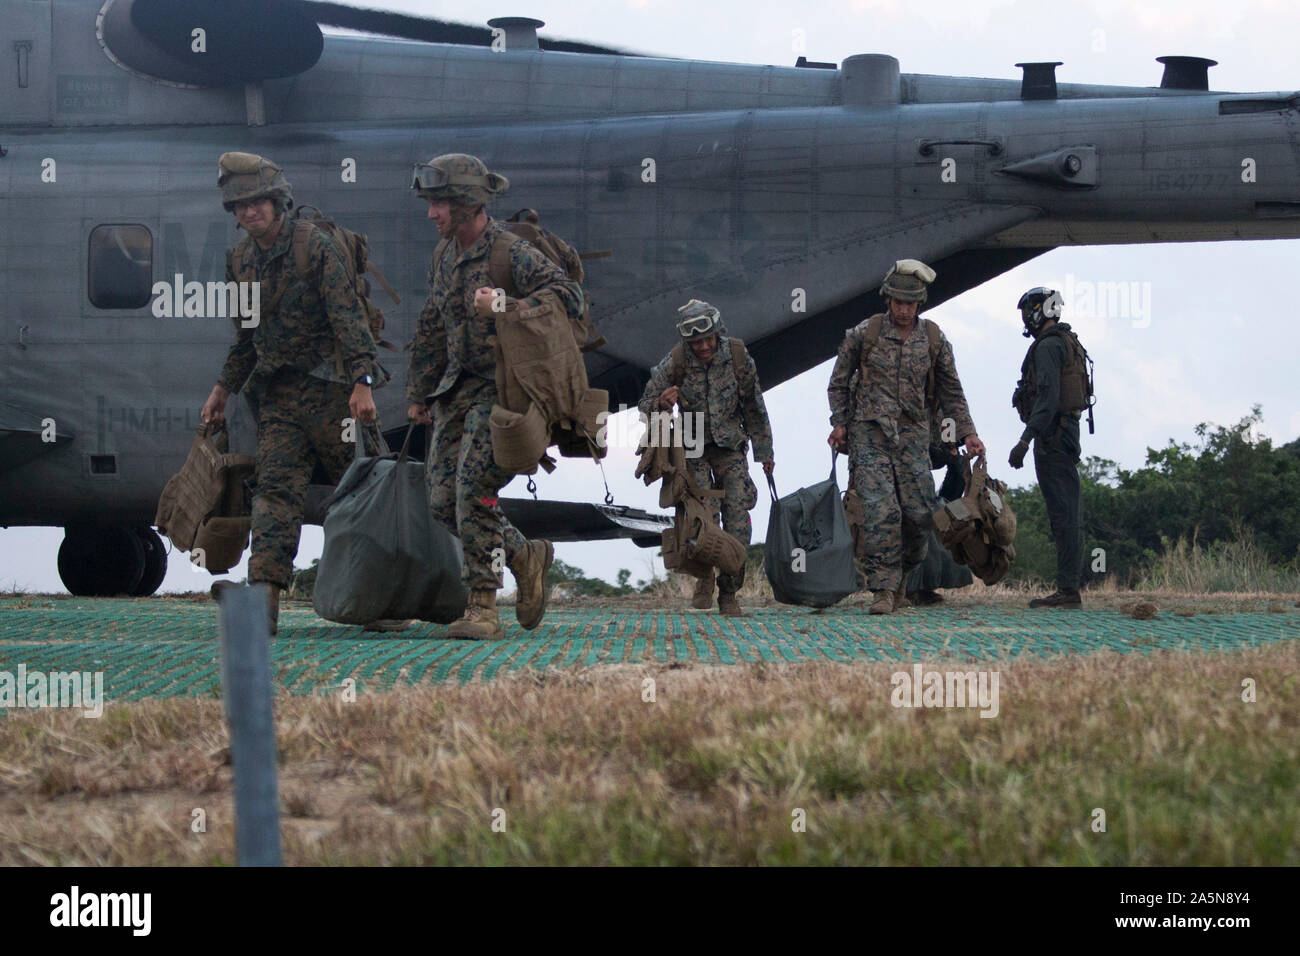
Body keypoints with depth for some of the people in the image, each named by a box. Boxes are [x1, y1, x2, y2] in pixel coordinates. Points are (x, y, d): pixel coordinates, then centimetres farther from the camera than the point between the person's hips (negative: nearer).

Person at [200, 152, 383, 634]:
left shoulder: (317, 247, -8)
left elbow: (348, 318, -14)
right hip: (278, 393, 5)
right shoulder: (240, 261, 12)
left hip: (329, 387, -5)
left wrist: (362, 382, -22)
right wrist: (223, 387, 23)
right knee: (276, 486, -9)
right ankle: (264, 595, -22)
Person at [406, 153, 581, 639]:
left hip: (504, 389, -8)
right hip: (459, 389, 8)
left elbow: (569, 296, -23)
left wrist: (506, 308, -33)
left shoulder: (511, 253, -13)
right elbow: (432, 328, 24)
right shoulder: (445, 255, 12)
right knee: (443, 499, 1)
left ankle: (482, 607, -11)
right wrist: (419, 393, 28)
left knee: (474, 489, -18)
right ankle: (526, 555, 21)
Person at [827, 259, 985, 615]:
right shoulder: (863, 334, 0)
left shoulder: (934, 340, 5)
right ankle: (883, 589, -13)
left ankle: (900, 576, 20)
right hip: (870, 434, -2)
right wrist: (840, 423, 4)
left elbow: (951, 392, 14)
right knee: (881, 510, -15)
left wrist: (967, 433, 7)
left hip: (913, 435, 2)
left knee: (918, 513, -3)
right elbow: (839, 382, 12)